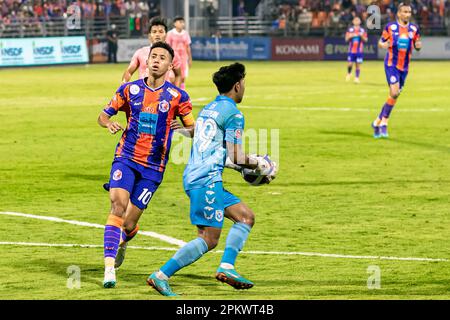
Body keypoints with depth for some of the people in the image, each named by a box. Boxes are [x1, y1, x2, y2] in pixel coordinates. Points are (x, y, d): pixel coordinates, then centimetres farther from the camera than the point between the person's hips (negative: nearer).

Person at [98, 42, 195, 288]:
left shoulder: (177, 96, 1)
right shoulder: (130, 89, 5)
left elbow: (193, 129, 5)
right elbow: (104, 114, 12)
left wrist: (183, 129, -19)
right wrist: (109, 123, -12)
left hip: (154, 166, 0)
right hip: (126, 157, 0)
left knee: (129, 223, 0)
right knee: (118, 203, -23)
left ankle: (122, 242, 39)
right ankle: (109, 267, -25)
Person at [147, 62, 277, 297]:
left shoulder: (208, 109, 20)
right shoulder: (233, 114, -8)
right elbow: (235, 156, -13)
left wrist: (243, 164, 27)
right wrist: (259, 165, 5)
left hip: (193, 178, 10)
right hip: (207, 180, -10)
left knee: (246, 216, 11)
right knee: (209, 239, -10)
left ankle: (226, 267, 0)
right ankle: (161, 276, -12)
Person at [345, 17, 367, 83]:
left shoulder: (362, 30, 5)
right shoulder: (350, 30, 5)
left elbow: (365, 40, 4)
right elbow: (346, 39, 4)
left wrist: (362, 36, -16)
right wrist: (350, 36, -17)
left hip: (359, 50, 0)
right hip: (351, 50, 0)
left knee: (358, 65, -3)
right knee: (350, 64, -7)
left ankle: (357, 78, 4)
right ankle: (349, 73, 21)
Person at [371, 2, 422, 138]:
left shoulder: (414, 29, 4)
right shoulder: (390, 27, -4)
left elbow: (417, 46, 12)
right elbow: (380, 42, 4)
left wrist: (418, 45, -12)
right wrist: (383, 45, -19)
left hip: (404, 67, 5)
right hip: (391, 64, -4)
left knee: (394, 96, 7)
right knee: (394, 92, -20)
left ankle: (377, 122, 21)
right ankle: (384, 123, -7)